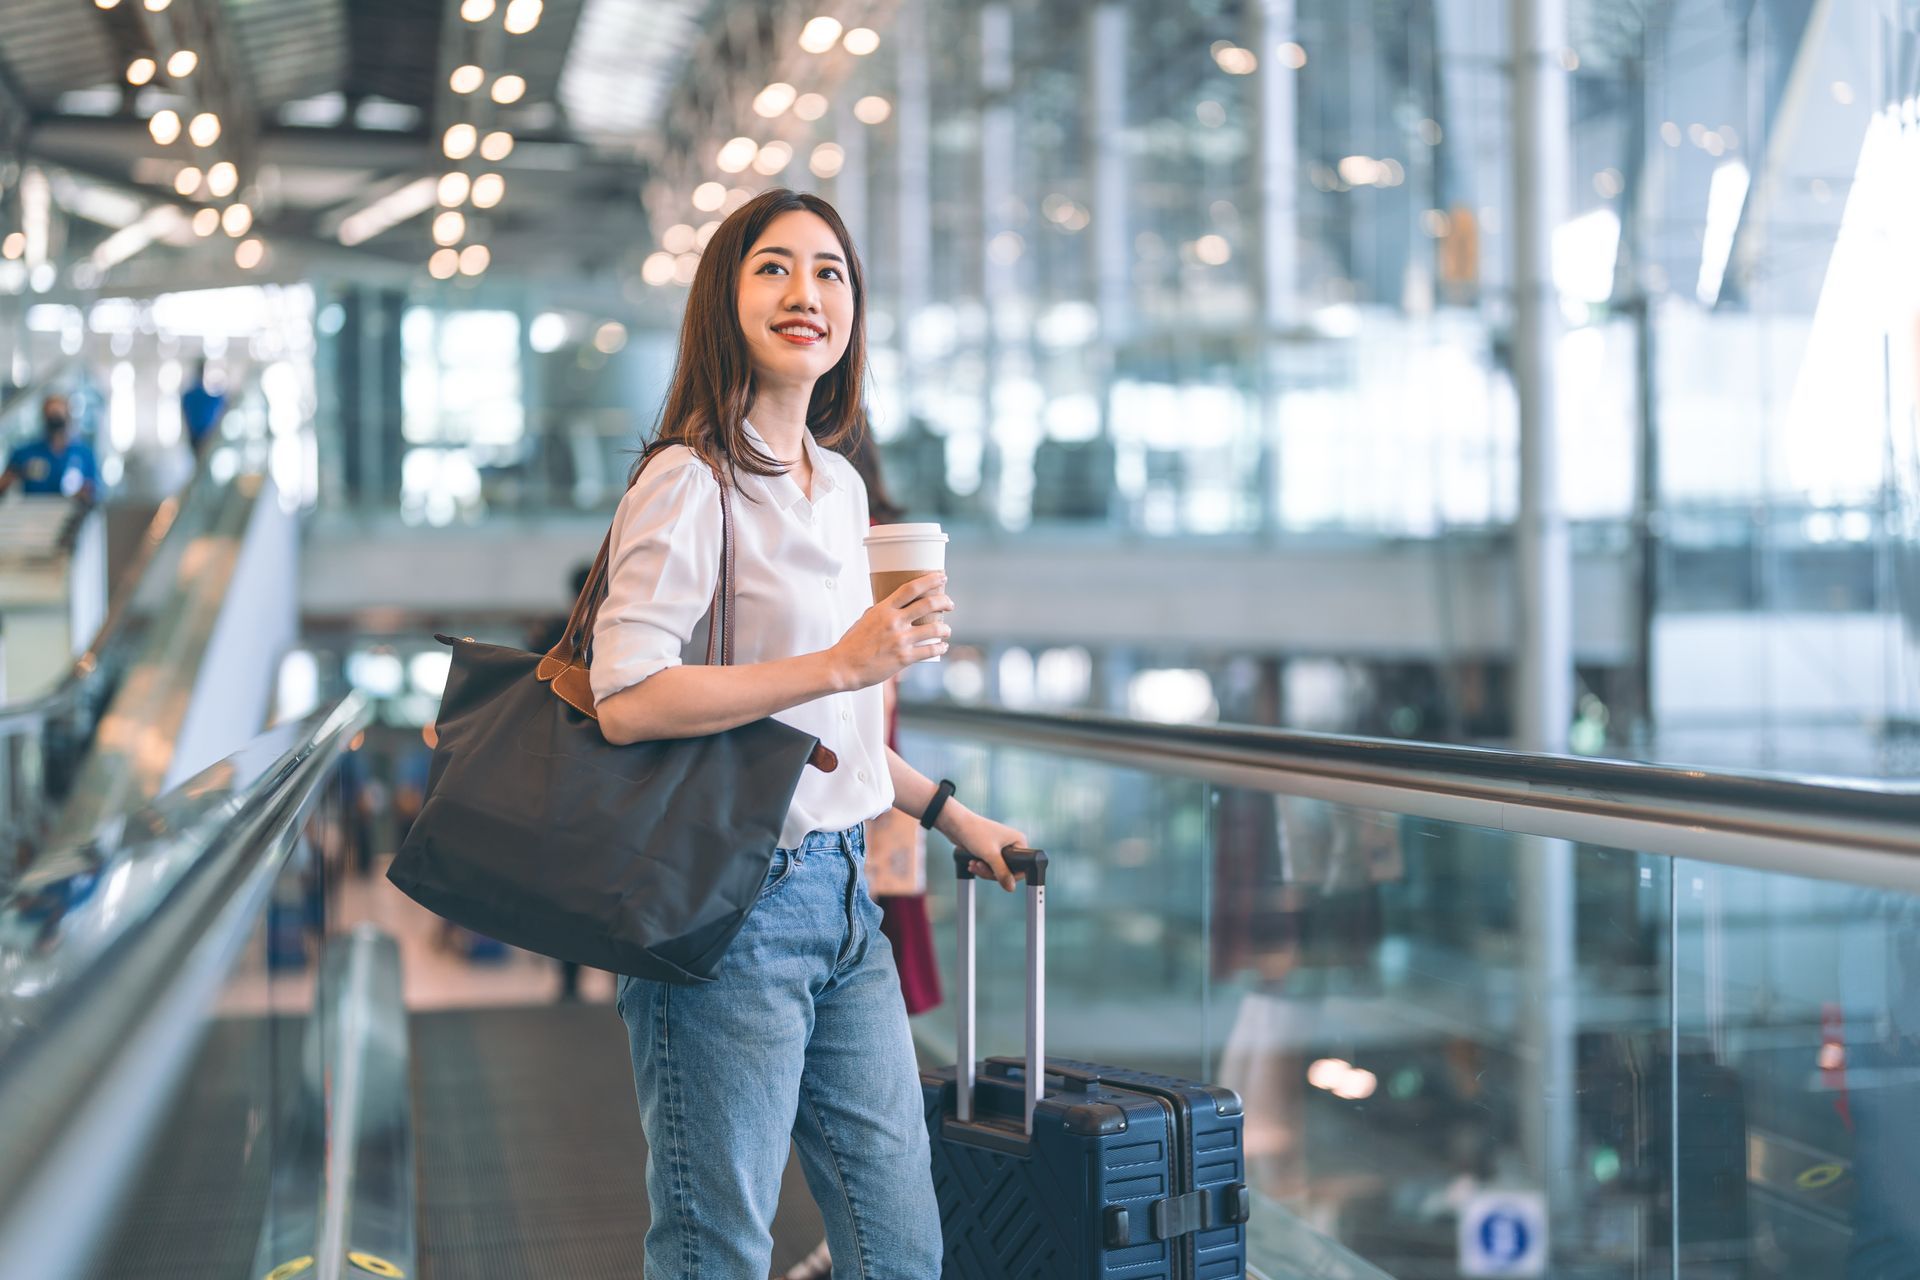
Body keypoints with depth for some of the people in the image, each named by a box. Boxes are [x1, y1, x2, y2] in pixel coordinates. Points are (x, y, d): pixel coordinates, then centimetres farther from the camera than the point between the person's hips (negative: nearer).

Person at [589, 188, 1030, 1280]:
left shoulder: (841, 487, 14)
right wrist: (843, 663, -22)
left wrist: (949, 813, 26)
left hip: (842, 893, 8)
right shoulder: (689, 482, -11)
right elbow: (628, 700, -23)